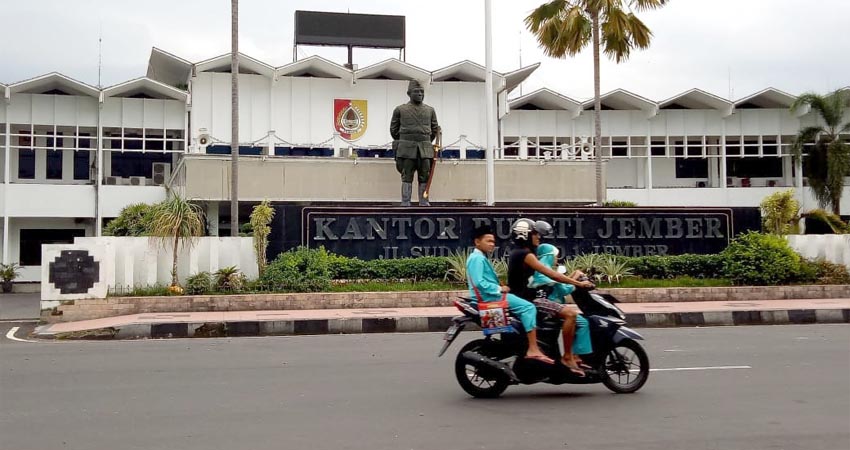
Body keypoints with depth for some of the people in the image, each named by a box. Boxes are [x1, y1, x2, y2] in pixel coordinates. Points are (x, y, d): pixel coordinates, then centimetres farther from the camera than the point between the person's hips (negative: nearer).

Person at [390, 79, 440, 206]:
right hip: (407, 149, -2)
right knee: (407, 177, -3)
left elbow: (435, 129, 20)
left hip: (424, 149, 2)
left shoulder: (430, 110, 12)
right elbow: (393, 129, 13)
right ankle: (405, 203, -2)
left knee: (425, 176, 0)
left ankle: (423, 202, 4)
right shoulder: (400, 109, 5)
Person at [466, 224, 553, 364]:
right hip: (488, 297, -11)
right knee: (528, 307, -17)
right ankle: (533, 350, -23)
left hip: (490, 295, 11)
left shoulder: (481, 258, 21)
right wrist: (499, 289, -19)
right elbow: (479, 283, -24)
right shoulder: (477, 258, -13)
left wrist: (499, 289, 7)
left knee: (525, 306, 15)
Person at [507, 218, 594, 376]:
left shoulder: (517, 253, 16)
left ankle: (573, 355, 14)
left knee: (568, 313, 17)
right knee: (570, 314, -20)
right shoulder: (526, 255, -15)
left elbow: (546, 274, 21)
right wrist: (578, 283, -17)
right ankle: (567, 357, -14)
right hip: (527, 301, -11)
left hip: (524, 298, 11)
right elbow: (551, 274, -21)